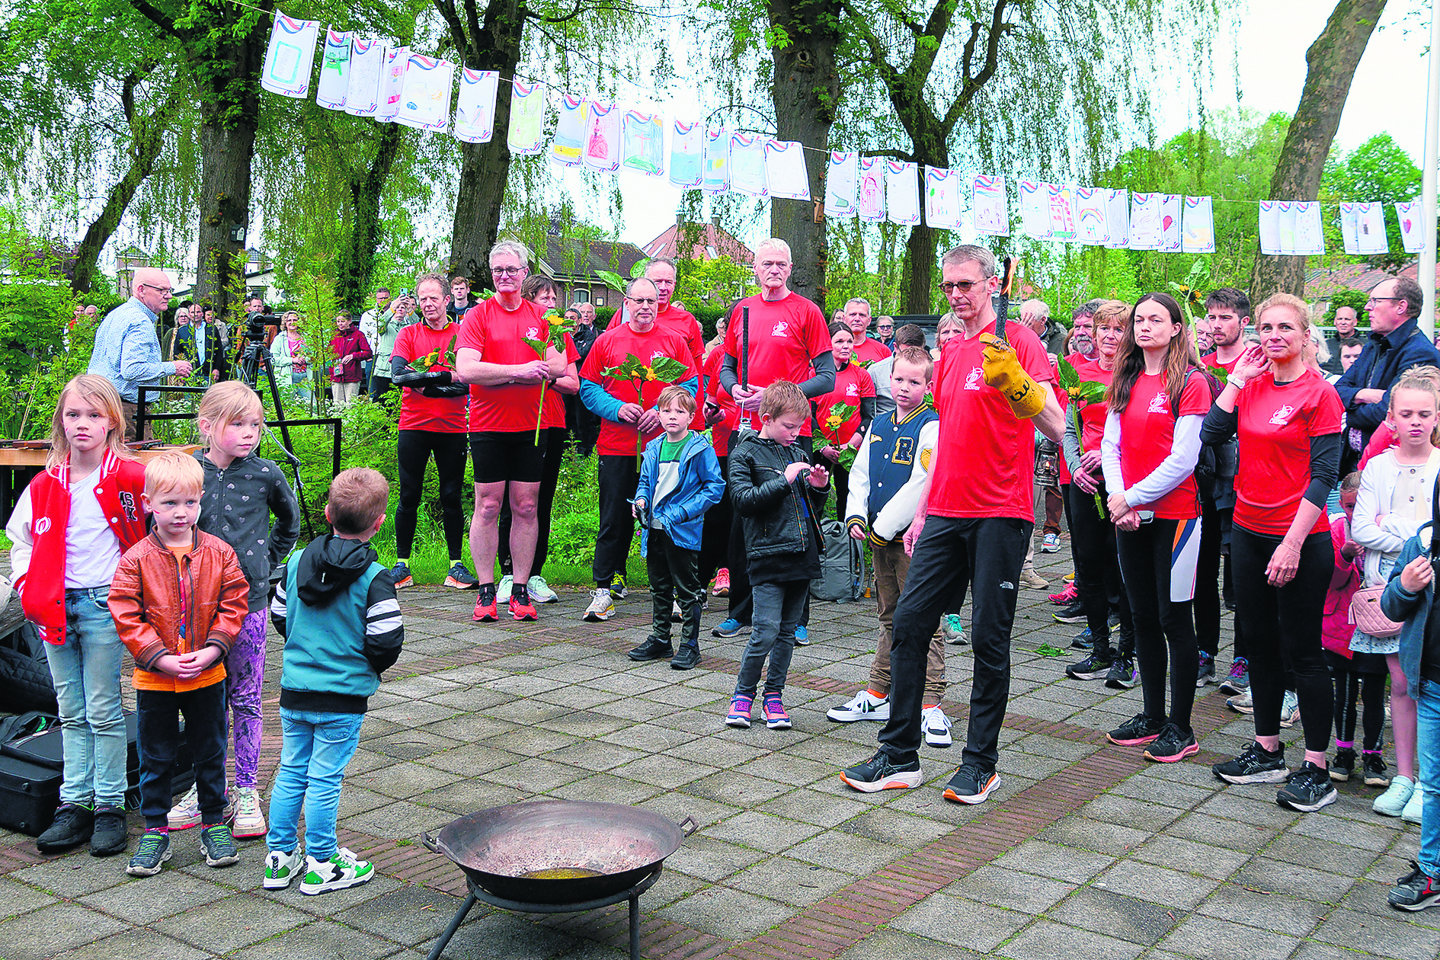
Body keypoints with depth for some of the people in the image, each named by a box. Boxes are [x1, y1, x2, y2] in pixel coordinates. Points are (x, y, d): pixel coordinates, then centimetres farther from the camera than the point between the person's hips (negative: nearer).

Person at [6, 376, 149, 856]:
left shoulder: (129, 476, -8)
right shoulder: (45, 484, 7)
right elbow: (20, 538, 18)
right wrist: (28, 587, 5)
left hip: (104, 605, -5)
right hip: (55, 609, 5)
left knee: (103, 711, 0)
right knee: (71, 713, 11)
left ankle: (109, 807, 9)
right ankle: (74, 804, 17)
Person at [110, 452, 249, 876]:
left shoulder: (220, 553, -4)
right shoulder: (135, 559, -9)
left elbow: (233, 606, -2)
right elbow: (126, 616, -10)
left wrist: (211, 650, -13)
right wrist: (161, 658, -17)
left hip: (208, 675, 1)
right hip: (154, 679, -1)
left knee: (210, 754, 13)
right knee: (155, 759, 10)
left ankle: (214, 824, 28)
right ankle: (155, 831, 24)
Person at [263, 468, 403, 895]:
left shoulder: (297, 562, 1)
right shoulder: (373, 578, -16)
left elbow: (278, 615, 10)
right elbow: (387, 640, -17)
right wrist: (371, 667, 4)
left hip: (294, 690, 5)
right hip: (343, 697, -5)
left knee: (291, 772, 15)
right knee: (324, 779, 3)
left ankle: (279, 857, 24)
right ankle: (321, 865, 14)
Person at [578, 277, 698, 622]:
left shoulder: (674, 341, 7)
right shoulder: (606, 342, 7)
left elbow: (690, 386, 3)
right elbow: (588, 387, 5)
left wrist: (662, 411, -12)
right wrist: (617, 408, -11)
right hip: (617, 447, 0)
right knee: (615, 519, 3)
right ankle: (605, 587, 10)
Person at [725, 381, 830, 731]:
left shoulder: (797, 452, 16)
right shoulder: (745, 454, -1)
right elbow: (743, 500, -14)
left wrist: (818, 488, 3)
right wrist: (784, 481, -17)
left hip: (802, 555, 6)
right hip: (768, 557, -6)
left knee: (788, 631, 10)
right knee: (766, 632, -9)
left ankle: (774, 695, 21)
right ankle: (742, 693, 9)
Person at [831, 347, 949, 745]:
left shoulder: (932, 427, -10)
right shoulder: (879, 425, 12)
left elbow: (921, 484, -17)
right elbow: (860, 474, 14)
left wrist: (883, 527, -16)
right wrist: (855, 517, -2)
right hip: (880, 538, 7)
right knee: (889, 618, 17)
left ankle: (931, 705, -1)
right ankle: (877, 696, 25)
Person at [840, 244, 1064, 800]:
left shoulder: (1017, 341, -6)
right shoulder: (950, 353, 16)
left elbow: (1055, 426, -18)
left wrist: (1015, 382, -36)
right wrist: (923, 512, 22)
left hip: (1000, 515, -7)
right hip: (946, 515, 7)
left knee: (989, 637, 0)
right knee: (909, 620, 3)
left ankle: (980, 764, 12)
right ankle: (899, 756, 12)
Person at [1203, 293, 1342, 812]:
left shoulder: (1319, 393, -10)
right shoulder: (1251, 384, 8)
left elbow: (1322, 476, -13)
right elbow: (1211, 434, -2)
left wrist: (1293, 542, -18)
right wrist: (1238, 378, -3)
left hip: (1300, 539, -6)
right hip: (1249, 531, 6)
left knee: (1302, 652, -1)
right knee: (1261, 645, 14)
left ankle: (1316, 770, 8)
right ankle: (1267, 752, 26)